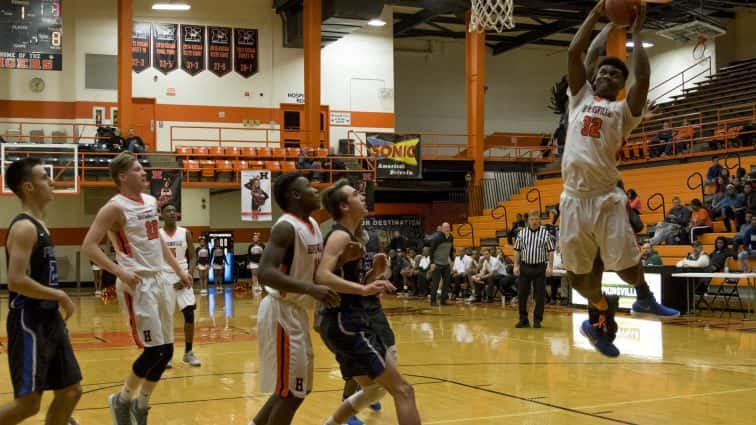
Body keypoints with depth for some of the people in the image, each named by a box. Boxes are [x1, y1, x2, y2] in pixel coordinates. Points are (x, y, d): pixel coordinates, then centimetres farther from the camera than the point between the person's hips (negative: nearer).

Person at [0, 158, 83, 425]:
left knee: (70, 391, 12)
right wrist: (60, 296, -17)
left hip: (49, 320, 10)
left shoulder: (39, 225, 14)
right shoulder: (24, 227, -16)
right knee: (28, 403, -6)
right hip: (30, 323, -10)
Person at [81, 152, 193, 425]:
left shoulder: (151, 202, 12)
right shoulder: (115, 208, -12)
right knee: (154, 350, -9)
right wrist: (120, 272, -24)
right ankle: (122, 400, 13)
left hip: (159, 281, 8)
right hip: (137, 285, -8)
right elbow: (88, 245, -17)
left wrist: (178, 270, 19)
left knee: (166, 351, 9)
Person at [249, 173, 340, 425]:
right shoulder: (286, 227, -19)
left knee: (298, 388, 18)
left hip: (297, 312, 10)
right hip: (281, 313, -10)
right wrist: (311, 289, -37)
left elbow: (316, 269, 19)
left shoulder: (314, 226, 10)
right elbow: (265, 273, -30)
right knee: (290, 392, -3)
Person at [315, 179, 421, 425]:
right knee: (402, 390, -9)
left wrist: (375, 273, 4)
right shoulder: (340, 236, -12)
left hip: (349, 322, 10)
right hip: (345, 323, -10)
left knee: (375, 387, 26)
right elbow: (322, 277, -28)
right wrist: (364, 289, -36)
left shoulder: (352, 237, 17)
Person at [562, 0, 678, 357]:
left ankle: (644, 295, 25)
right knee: (579, 275, 6)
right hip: (574, 199, 3)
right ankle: (602, 309, 36)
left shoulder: (624, 109, 9)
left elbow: (643, 79, -8)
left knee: (627, 265, -9)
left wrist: (637, 33, 2)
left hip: (607, 199, -2)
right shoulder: (581, 97, 17)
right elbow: (574, 52, 10)